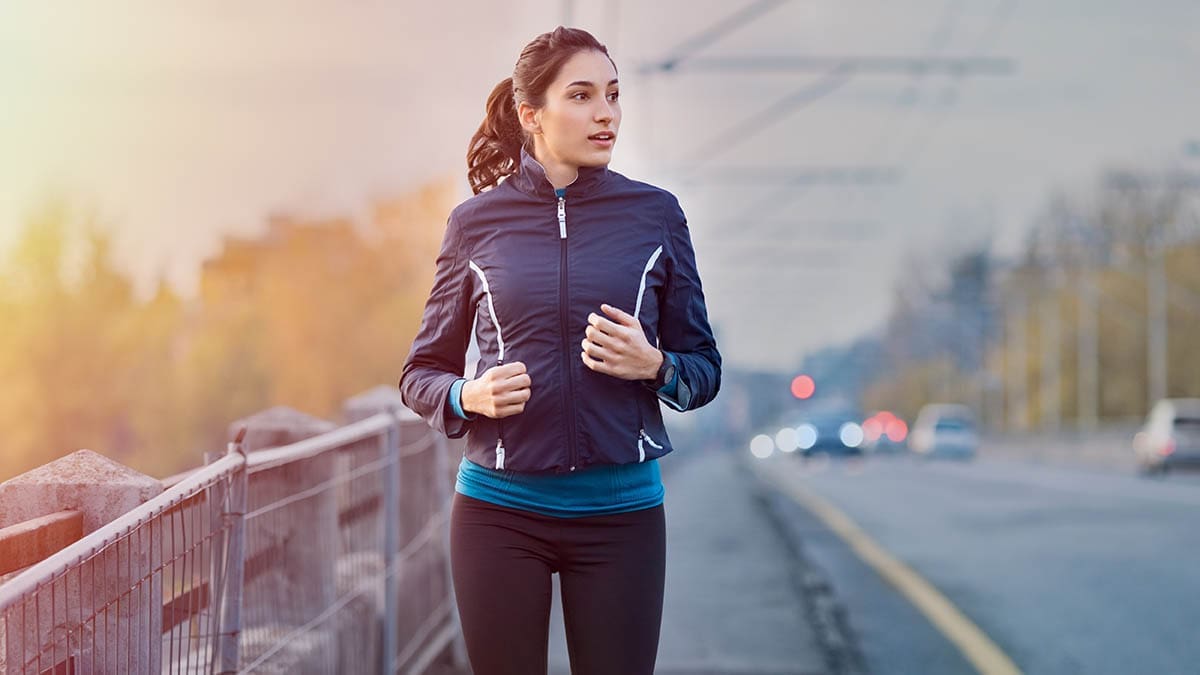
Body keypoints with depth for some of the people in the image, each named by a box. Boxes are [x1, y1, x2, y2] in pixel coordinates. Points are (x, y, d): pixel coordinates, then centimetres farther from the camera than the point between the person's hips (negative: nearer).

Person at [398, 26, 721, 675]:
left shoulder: (654, 214, 3)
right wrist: (467, 397, -12)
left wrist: (655, 366, -14)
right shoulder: (477, 220, 3)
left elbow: (704, 368, 8)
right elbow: (421, 373, 10)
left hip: (621, 508, 0)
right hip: (499, 509, 0)